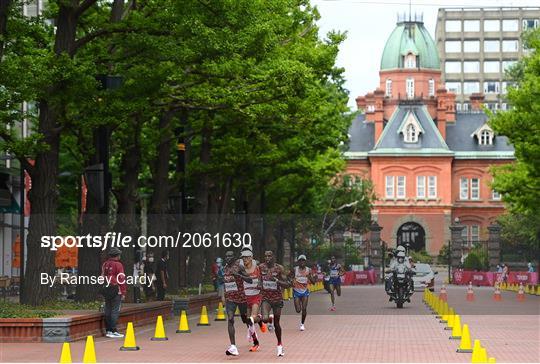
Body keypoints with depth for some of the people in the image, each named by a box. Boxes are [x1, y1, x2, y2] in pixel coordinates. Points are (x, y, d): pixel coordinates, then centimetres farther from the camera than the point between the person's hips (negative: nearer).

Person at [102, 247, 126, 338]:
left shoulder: (105, 264, 11)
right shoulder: (118, 265, -11)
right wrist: (123, 292, -8)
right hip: (116, 291, -7)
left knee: (108, 310, 11)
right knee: (115, 310, -5)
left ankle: (108, 330, 15)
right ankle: (113, 331, -8)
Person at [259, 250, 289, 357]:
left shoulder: (279, 268, -9)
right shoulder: (260, 267, -3)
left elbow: (286, 284, -11)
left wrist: (276, 280, -25)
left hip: (277, 297, -1)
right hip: (265, 297, 1)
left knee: (277, 323, 8)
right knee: (265, 319, -24)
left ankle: (279, 344, 27)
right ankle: (270, 321, 15)